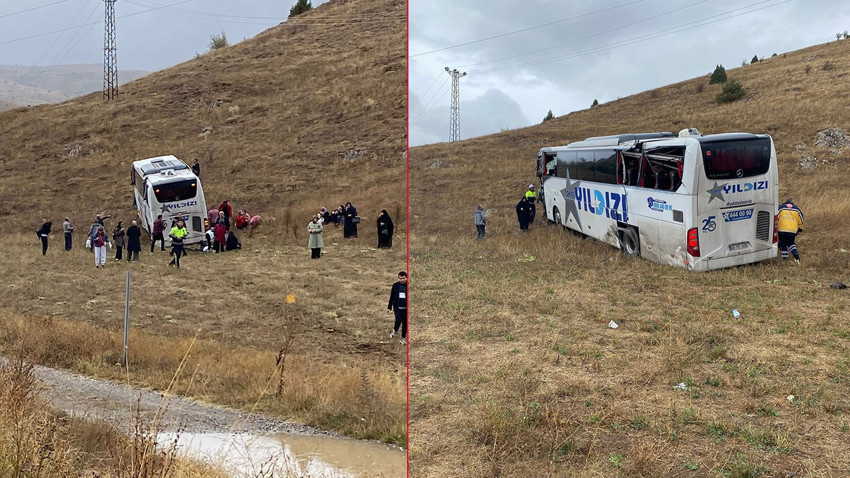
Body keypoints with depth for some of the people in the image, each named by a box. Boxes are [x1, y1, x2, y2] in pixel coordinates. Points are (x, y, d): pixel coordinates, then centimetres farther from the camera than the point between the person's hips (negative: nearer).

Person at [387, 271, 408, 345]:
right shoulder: (395, 285, 2)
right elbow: (392, 297, 8)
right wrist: (389, 307, 8)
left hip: (405, 308, 0)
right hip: (397, 307, 0)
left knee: (405, 323, 4)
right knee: (398, 320, -13)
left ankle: (403, 338, 19)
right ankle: (395, 331, 17)